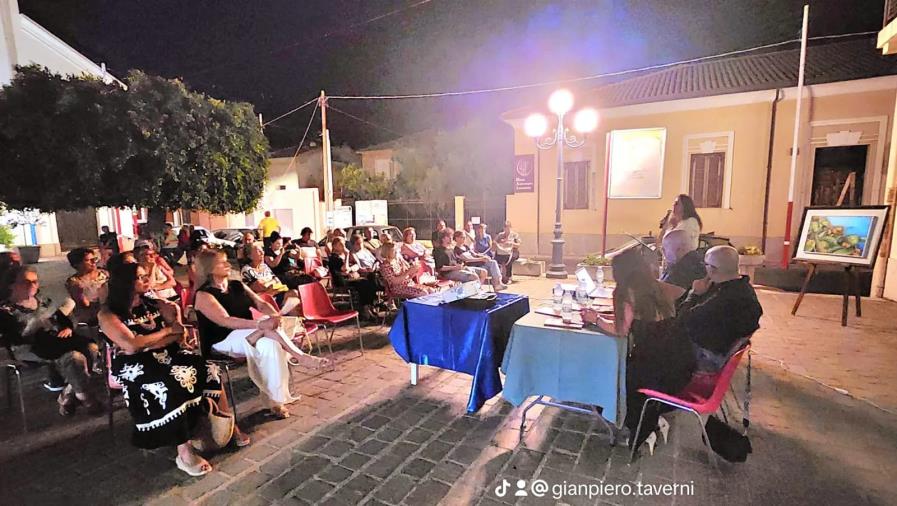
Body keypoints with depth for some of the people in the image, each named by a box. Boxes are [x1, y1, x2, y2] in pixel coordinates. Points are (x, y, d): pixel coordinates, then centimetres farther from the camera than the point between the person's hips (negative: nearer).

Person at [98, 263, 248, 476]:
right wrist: (167, 330, -8)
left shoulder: (154, 303, 10)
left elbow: (179, 336, 3)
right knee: (170, 384, -35)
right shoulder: (108, 314, -3)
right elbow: (131, 346, -16)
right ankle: (184, 454, -29)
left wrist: (146, 344, -12)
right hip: (134, 365, -5)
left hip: (165, 356, 5)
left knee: (209, 370, -18)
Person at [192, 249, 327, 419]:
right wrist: (260, 324, -34)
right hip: (223, 342, -6)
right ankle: (300, 357, -20)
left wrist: (274, 315, -20)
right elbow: (225, 321, -23)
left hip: (250, 336, 6)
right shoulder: (204, 295, -8)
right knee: (267, 328, -31)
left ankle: (276, 400, -20)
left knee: (270, 345, -27)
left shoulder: (237, 285, 12)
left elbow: (261, 304, 4)